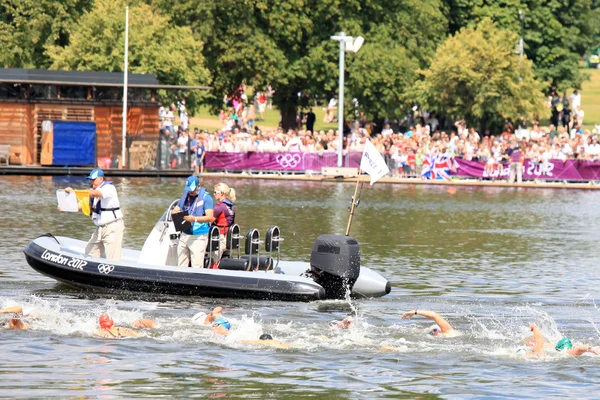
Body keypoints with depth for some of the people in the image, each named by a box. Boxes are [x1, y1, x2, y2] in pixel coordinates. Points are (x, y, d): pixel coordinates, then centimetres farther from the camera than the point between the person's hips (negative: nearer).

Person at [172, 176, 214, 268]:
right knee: (181, 265, 5)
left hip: (199, 237, -6)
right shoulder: (185, 196, 14)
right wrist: (176, 214, -9)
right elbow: (175, 210, 18)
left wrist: (195, 219, -28)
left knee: (197, 266, -11)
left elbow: (210, 217, -13)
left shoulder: (206, 197, -5)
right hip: (185, 235, 6)